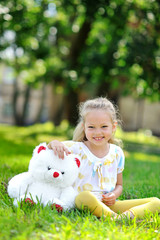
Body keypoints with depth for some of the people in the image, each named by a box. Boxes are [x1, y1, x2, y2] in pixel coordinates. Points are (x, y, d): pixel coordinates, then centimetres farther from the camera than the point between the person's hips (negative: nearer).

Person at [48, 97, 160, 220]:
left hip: (109, 204, 5)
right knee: (85, 196, -43)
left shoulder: (117, 153, 10)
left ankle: (127, 215, -37)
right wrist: (54, 143, -29)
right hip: (84, 204, -4)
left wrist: (114, 195, -5)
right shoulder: (76, 149, -1)